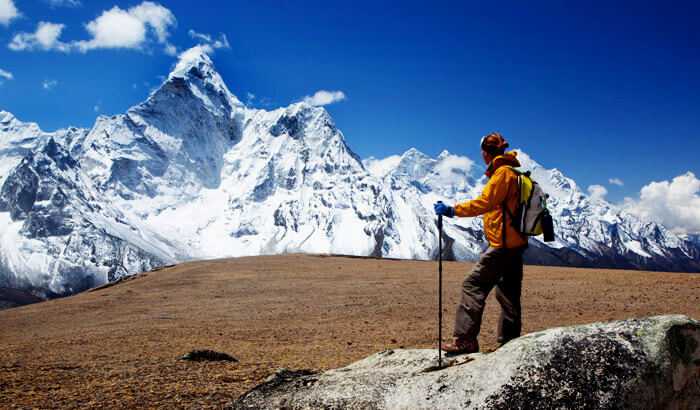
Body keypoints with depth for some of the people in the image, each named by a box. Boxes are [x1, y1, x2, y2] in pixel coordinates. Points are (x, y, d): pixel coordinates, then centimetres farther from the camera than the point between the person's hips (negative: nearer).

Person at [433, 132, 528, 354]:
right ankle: (509, 343, 20)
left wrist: (452, 210, -24)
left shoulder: (502, 173, -12)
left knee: (473, 286, -9)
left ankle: (465, 340, -10)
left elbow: (484, 203, -23)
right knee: (508, 295, 14)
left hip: (502, 243, -10)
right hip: (515, 243, 10)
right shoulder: (513, 172, 17)